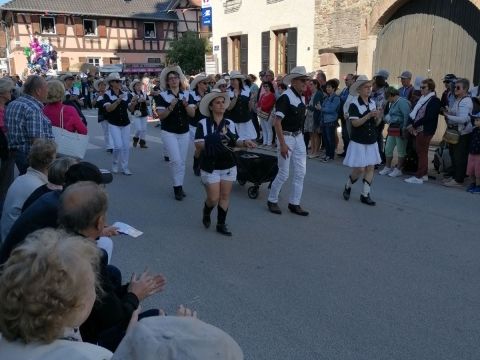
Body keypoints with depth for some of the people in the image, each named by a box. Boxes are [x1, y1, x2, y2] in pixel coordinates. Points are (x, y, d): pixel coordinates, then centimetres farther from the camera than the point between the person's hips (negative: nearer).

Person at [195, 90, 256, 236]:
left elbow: (235, 141, 7)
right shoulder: (203, 123, -8)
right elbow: (198, 145, -13)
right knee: (213, 198, -1)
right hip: (210, 166, -4)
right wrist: (211, 141, -30)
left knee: (225, 196, 7)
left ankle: (221, 224, 21)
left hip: (228, 166, 4)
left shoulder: (230, 123, 4)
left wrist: (244, 142, -14)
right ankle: (206, 213, 33)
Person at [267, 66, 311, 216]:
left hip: (299, 137, 8)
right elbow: (277, 122, -21)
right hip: (286, 137, -8)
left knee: (300, 172, 7)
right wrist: (282, 144, -24)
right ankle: (272, 200, 19)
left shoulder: (302, 98, 8)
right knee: (284, 173, -1)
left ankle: (294, 203, 17)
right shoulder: (285, 97, -17)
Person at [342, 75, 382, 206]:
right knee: (359, 169, -5)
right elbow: (355, 123, -19)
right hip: (358, 142, -6)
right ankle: (347, 187, 23)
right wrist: (369, 115, -27)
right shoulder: (354, 104, -11)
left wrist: (379, 116, -12)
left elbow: (376, 123, 8)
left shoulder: (373, 103, 6)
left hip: (371, 142, 6)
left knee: (370, 167, 4)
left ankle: (365, 195, 14)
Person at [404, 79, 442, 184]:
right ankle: (424, 174, 22)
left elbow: (428, 117, -19)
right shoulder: (422, 99, 15)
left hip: (425, 131, -8)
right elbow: (414, 112, 13)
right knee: (421, 152, 13)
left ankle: (419, 177, -1)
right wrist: (410, 124, -3)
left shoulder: (435, 100, -11)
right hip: (418, 130, 8)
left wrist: (414, 125, -16)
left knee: (422, 153, -5)